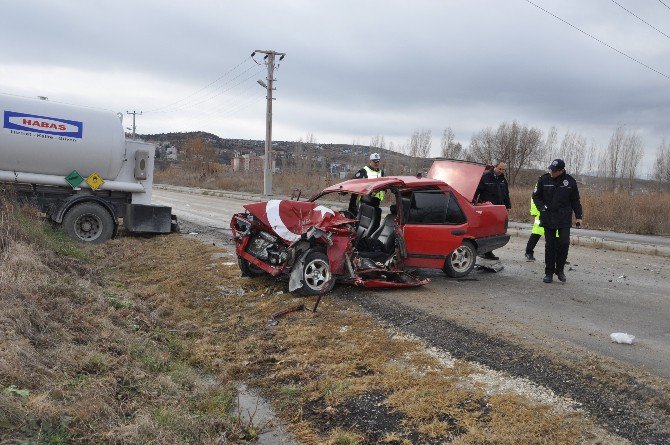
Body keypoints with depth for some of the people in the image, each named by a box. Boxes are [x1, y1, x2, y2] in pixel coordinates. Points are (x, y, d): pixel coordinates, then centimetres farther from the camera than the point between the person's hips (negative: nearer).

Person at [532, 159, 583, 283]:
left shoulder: (570, 181, 0)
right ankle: (549, 272, 13)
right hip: (548, 219, 0)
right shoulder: (543, 179, -1)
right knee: (550, 245, 4)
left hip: (565, 219, 0)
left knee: (564, 244, -4)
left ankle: (560, 269, 16)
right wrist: (542, 207, -7)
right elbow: (536, 196, 8)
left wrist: (578, 216, 6)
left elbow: (575, 200, 9)